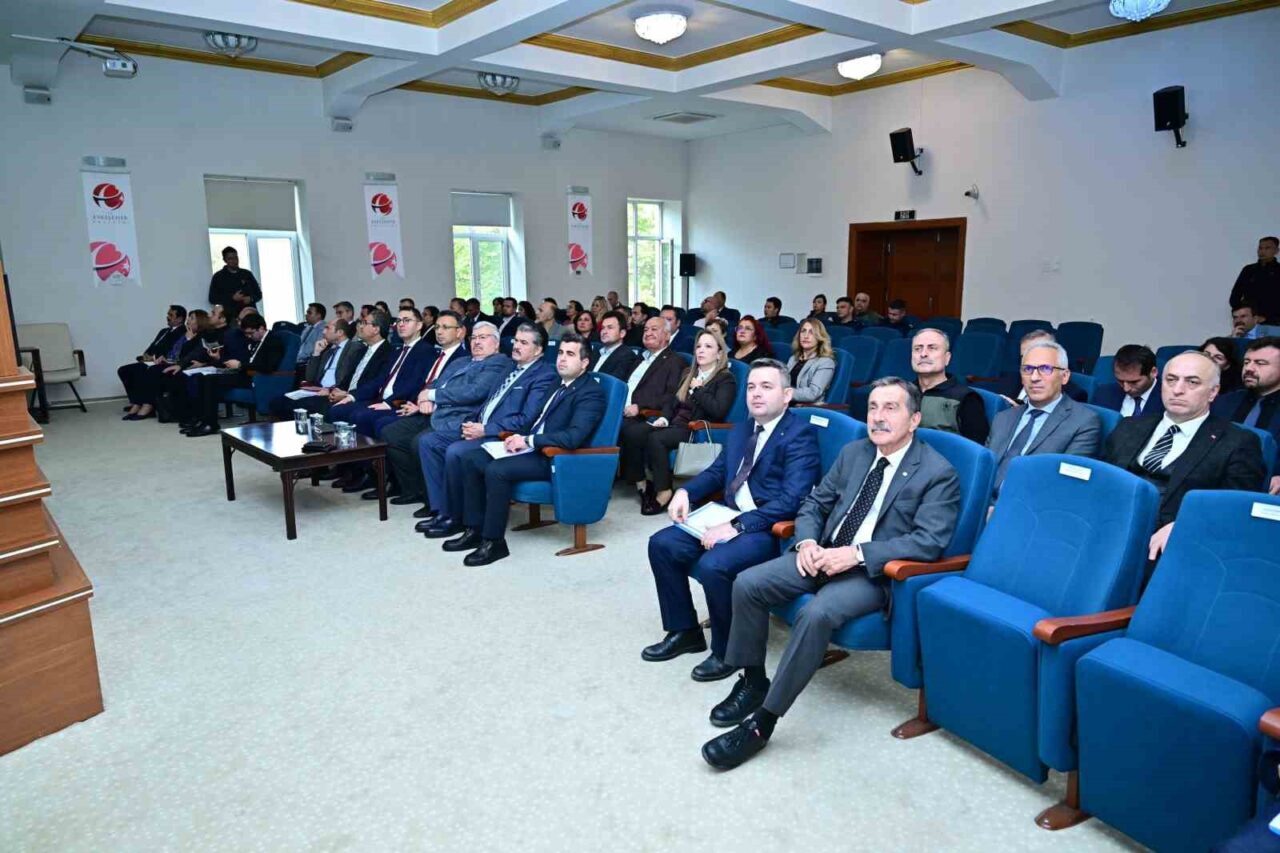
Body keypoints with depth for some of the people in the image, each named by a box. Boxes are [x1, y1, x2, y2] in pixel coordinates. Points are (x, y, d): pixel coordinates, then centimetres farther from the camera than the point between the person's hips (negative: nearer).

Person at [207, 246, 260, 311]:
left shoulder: (247, 274, 14)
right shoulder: (218, 277, 7)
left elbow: (258, 293, 17)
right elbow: (212, 298, 3)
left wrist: (251, 299, -6)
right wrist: (232, 298, -11)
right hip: (230, 315, -3)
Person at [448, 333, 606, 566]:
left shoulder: (591, 392, -13)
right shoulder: (560, 384, 16)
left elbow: (573, 437, -26)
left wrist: (528, 440, -21)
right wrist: (520, 438, 0)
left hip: (554, 458, -9)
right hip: (533, 448, 10)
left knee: (496, 470, -29)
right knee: (471, 459, 1)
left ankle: (494, 541, -14)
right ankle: (475, 529, 6)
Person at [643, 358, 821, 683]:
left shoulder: (800, 434, -12)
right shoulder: (741, 429, 14)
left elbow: (791, 500, -22)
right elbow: (717, 471, 22)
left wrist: (736, 526, -27)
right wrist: (685, 491, 0)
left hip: (769, 530, -8)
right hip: (730, 519, 9)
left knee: (713, 565, -31)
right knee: (661, 544, -4)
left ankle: (728, 651, -5)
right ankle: (684, 631, 12)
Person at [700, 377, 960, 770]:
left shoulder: (939, 473, -7)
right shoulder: (853, 452, 12)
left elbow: (929, 542, -16)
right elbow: (814, 503, 16)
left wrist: (856, 554, -24)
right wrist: (807, 541, -6)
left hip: (874, 572, -6)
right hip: (823, 554, 6)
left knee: (816, 613, -34)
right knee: (747, 584, -13)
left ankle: (762, 722, -21)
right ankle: (752, 682, 8)